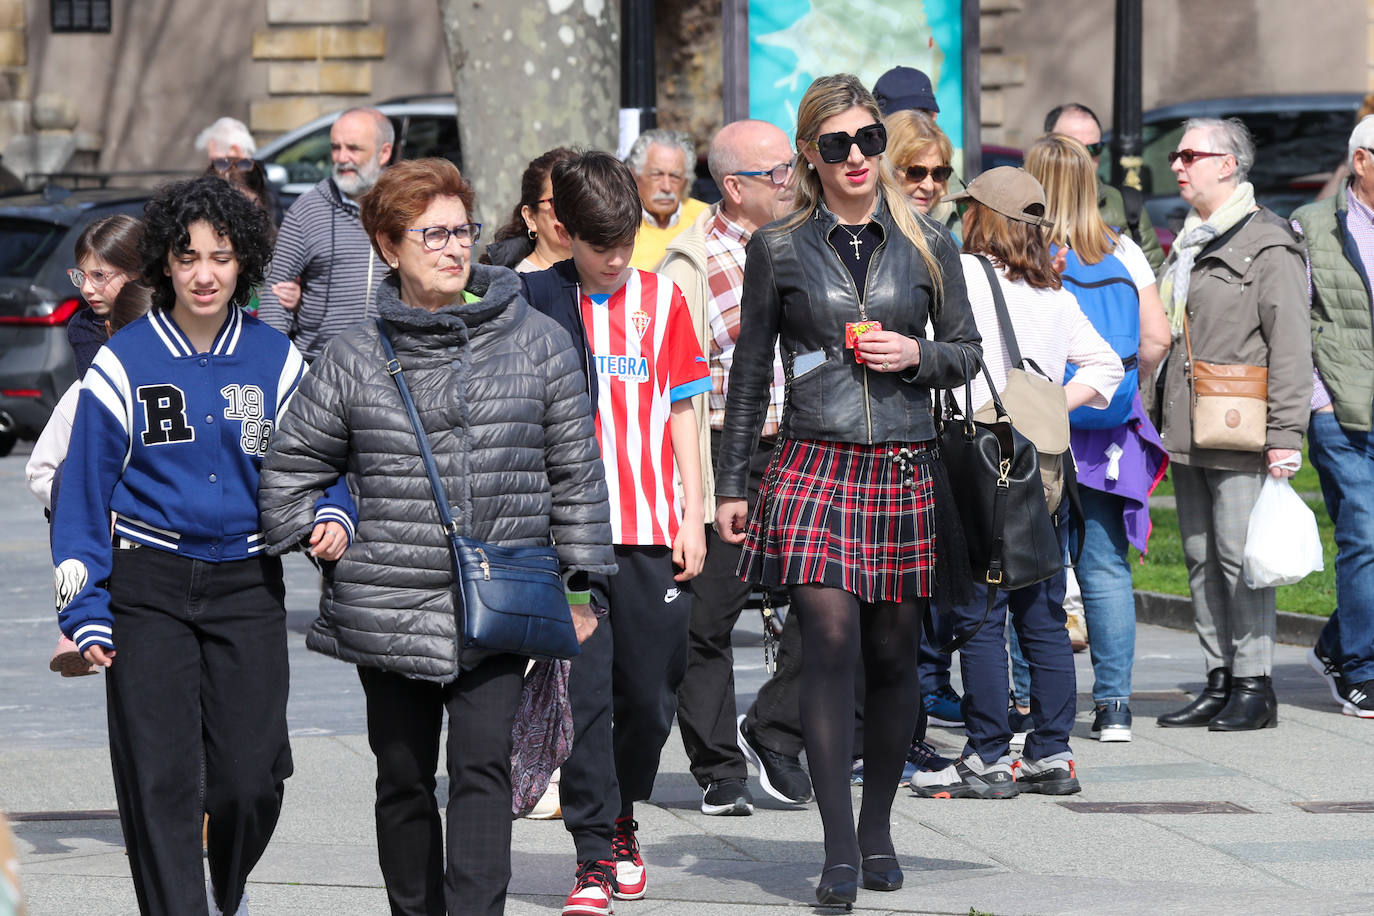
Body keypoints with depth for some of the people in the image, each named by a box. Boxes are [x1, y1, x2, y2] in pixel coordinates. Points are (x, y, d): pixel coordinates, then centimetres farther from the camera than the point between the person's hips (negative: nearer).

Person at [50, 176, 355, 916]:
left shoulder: (276, 361, 5)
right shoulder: (124, 363, -1)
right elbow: (84, 489, 2)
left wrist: (331, 516, -8)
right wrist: (83, 610, -4)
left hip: (247, 585, 2)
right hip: (149, 589, -2)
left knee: (252, 778, 0)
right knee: (161, 779, -7)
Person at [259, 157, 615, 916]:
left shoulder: (536, 343, 3)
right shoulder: (354, 359, 2)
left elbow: (576, 469, 7)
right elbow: (291, 469, 11)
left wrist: (580, 581, 6)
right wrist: (328, 544, 3)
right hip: (389, 612, 1)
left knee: (482, 769, -12)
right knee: (404, 778, 10)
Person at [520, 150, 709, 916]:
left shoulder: (660, 298, 7)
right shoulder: (538, 301, 1)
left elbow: (682, 412, 11)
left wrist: (694, 515, 6)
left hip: (652, 531, 2)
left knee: (650, 692, 7)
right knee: (585, 689, -7)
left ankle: (621, 817, 30)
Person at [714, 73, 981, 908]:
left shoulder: (928, 243, 8)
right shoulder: (780, 248, 5)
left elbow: (968, 352, 14)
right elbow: (751, 371, 10)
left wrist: (918, 355, -8)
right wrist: (731, 485, 8)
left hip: (906, 471, 2)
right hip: (814, 465, -2)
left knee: (894, 656, 6)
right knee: (830, 644, -12)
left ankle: (877, 830, 23)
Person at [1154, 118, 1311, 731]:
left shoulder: (1268, 244, -7)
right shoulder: (1186, 245, 19)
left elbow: (1290, 347, -12)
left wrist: (1285, 433, -17)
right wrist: (1160, 421, 21)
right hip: (1188, 437, 8)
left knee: (1240, 558, -8)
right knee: (1202, 560, 9)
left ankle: (1254, 687, -2)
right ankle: (1219, 682, 14)